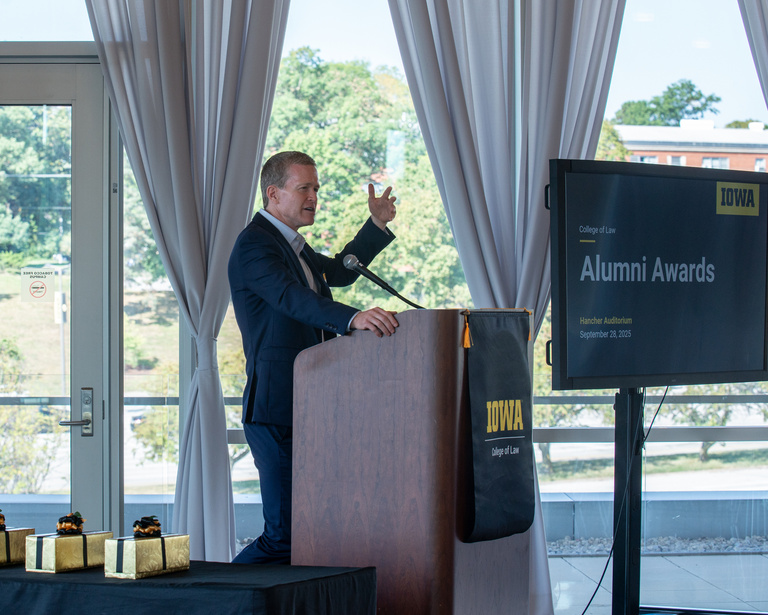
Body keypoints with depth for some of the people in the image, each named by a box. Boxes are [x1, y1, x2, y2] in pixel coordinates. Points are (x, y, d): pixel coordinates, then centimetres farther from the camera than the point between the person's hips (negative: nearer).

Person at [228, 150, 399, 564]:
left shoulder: (293, 246, 20)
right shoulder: (254, 244, -12)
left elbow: (338, 272, 38)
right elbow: (292, 298, -29)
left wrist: (377, 225, 27)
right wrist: (353, 318, -43)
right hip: (277, 410, -10)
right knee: (285, 534, -12)